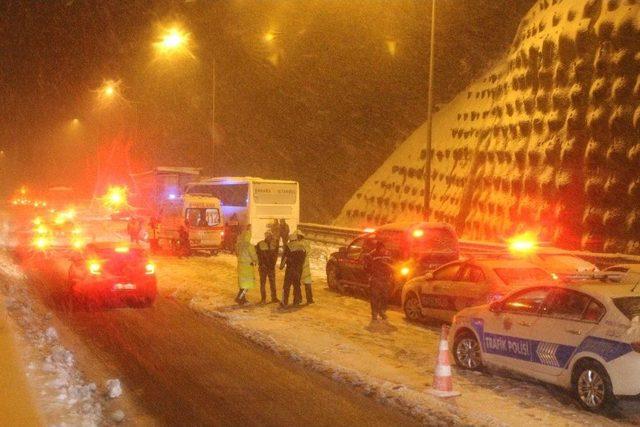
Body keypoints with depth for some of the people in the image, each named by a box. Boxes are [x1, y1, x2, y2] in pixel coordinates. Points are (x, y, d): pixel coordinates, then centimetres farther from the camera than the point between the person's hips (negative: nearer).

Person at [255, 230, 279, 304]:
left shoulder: (274, 244, 4)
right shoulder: (260, 245, -6)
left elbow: (275, 255, 11)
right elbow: (257, 255, -2)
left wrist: (273, 263, 2)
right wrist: (261, 264, -7)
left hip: (271, 267, 3)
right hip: (263, 267, -3)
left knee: (273, 282, 5)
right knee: (262, 283, 1)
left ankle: (274, 298, 13)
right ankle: (263, 299, 7)